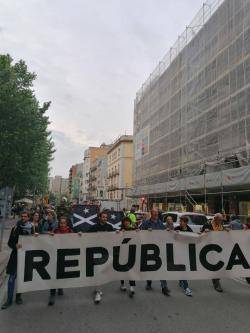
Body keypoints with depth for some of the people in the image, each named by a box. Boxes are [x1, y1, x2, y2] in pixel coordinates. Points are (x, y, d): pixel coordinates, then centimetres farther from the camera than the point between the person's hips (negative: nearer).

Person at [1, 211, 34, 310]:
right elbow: (9, 242, 1)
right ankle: (9, 300, 11)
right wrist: (15, 245, -19)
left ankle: (18, 296, 28)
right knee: (12, 278, -1)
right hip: (16, 255, -1)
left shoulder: (31, 229, 1)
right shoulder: (15, 229, -1)